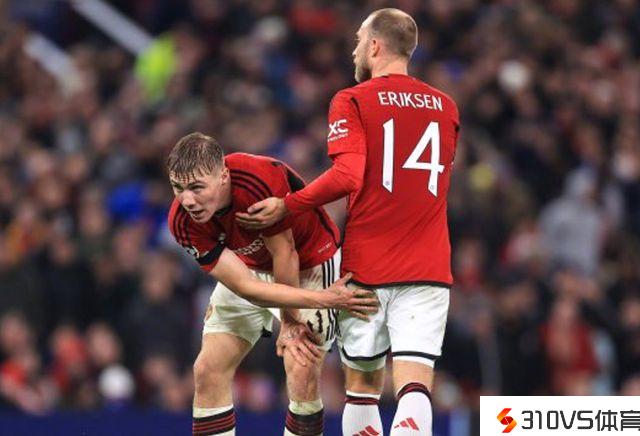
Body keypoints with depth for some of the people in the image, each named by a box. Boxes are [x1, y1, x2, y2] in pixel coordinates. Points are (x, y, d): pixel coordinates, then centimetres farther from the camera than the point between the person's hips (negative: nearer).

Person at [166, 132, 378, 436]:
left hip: (310, 264, -4)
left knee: (302, 374, -19)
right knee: (208, 371, -6)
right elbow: (245, 286, -26)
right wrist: (323, 299, -31)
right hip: (250, 268, 4)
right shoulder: (182, 222, -25)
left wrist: (290, 322, -12)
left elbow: (284, 253, -23)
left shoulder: (263, 178, -38)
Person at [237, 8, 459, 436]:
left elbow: (347, 176, -16)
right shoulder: (446, 106, 11)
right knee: (415, 385, -8)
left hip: (367, 268, -2)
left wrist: (286, 206, -8)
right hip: (429, 268, 2)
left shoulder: (352, 101, -4)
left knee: (363, 383, 12)